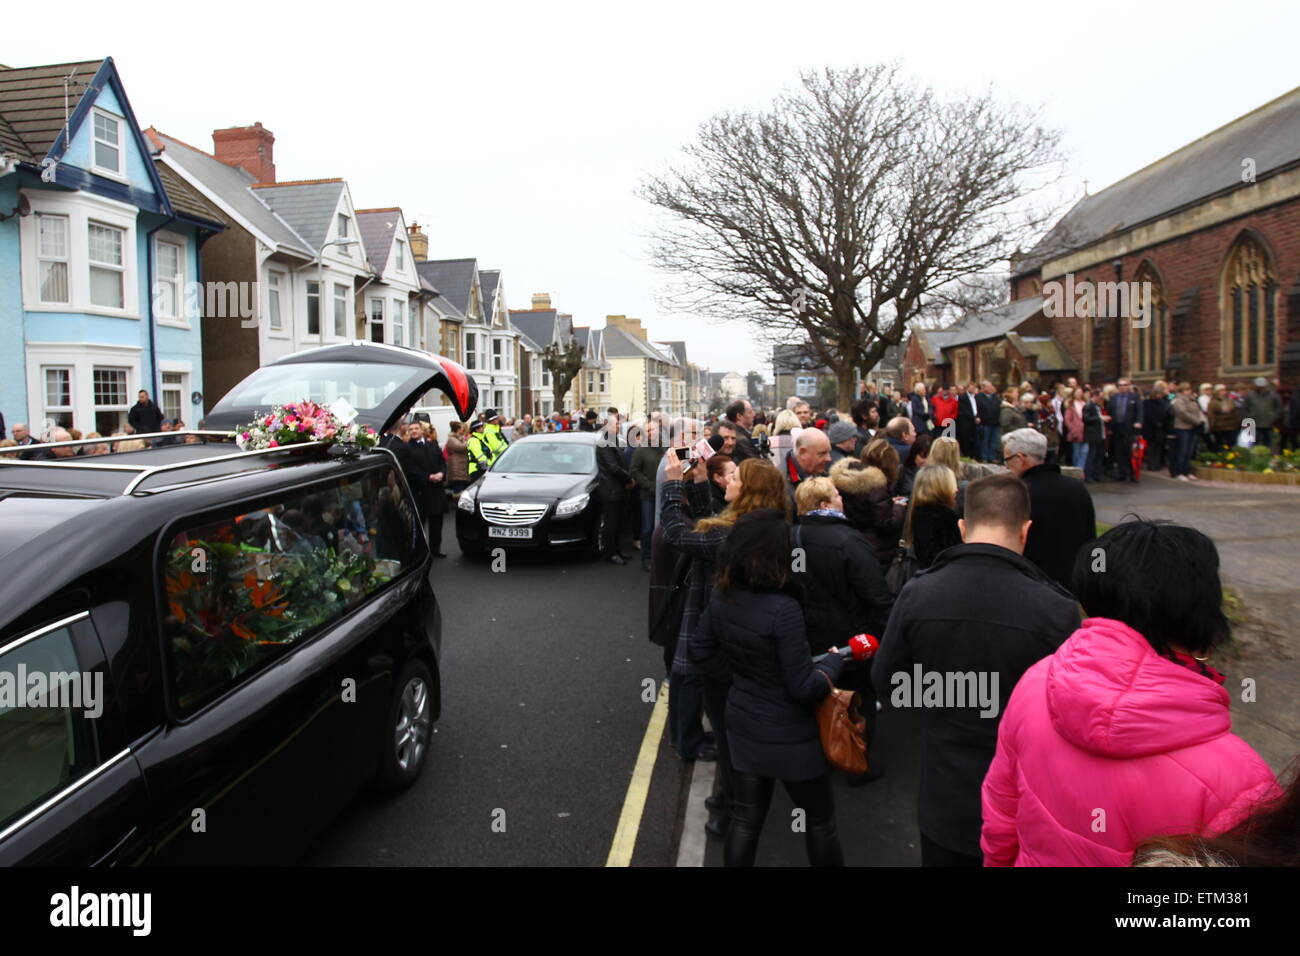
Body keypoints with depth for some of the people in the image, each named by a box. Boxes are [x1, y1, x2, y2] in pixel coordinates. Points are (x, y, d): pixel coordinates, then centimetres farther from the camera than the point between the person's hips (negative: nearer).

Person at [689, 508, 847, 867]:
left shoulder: (721, 596, -7)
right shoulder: (783, 609, -29)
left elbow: (701, 653, 7)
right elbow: (804, 689, -22)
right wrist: (834, 661, -6)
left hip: (742, 726, 6)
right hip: (789, 738, -6)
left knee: (745, 820, 19)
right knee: (820, 823, 17)